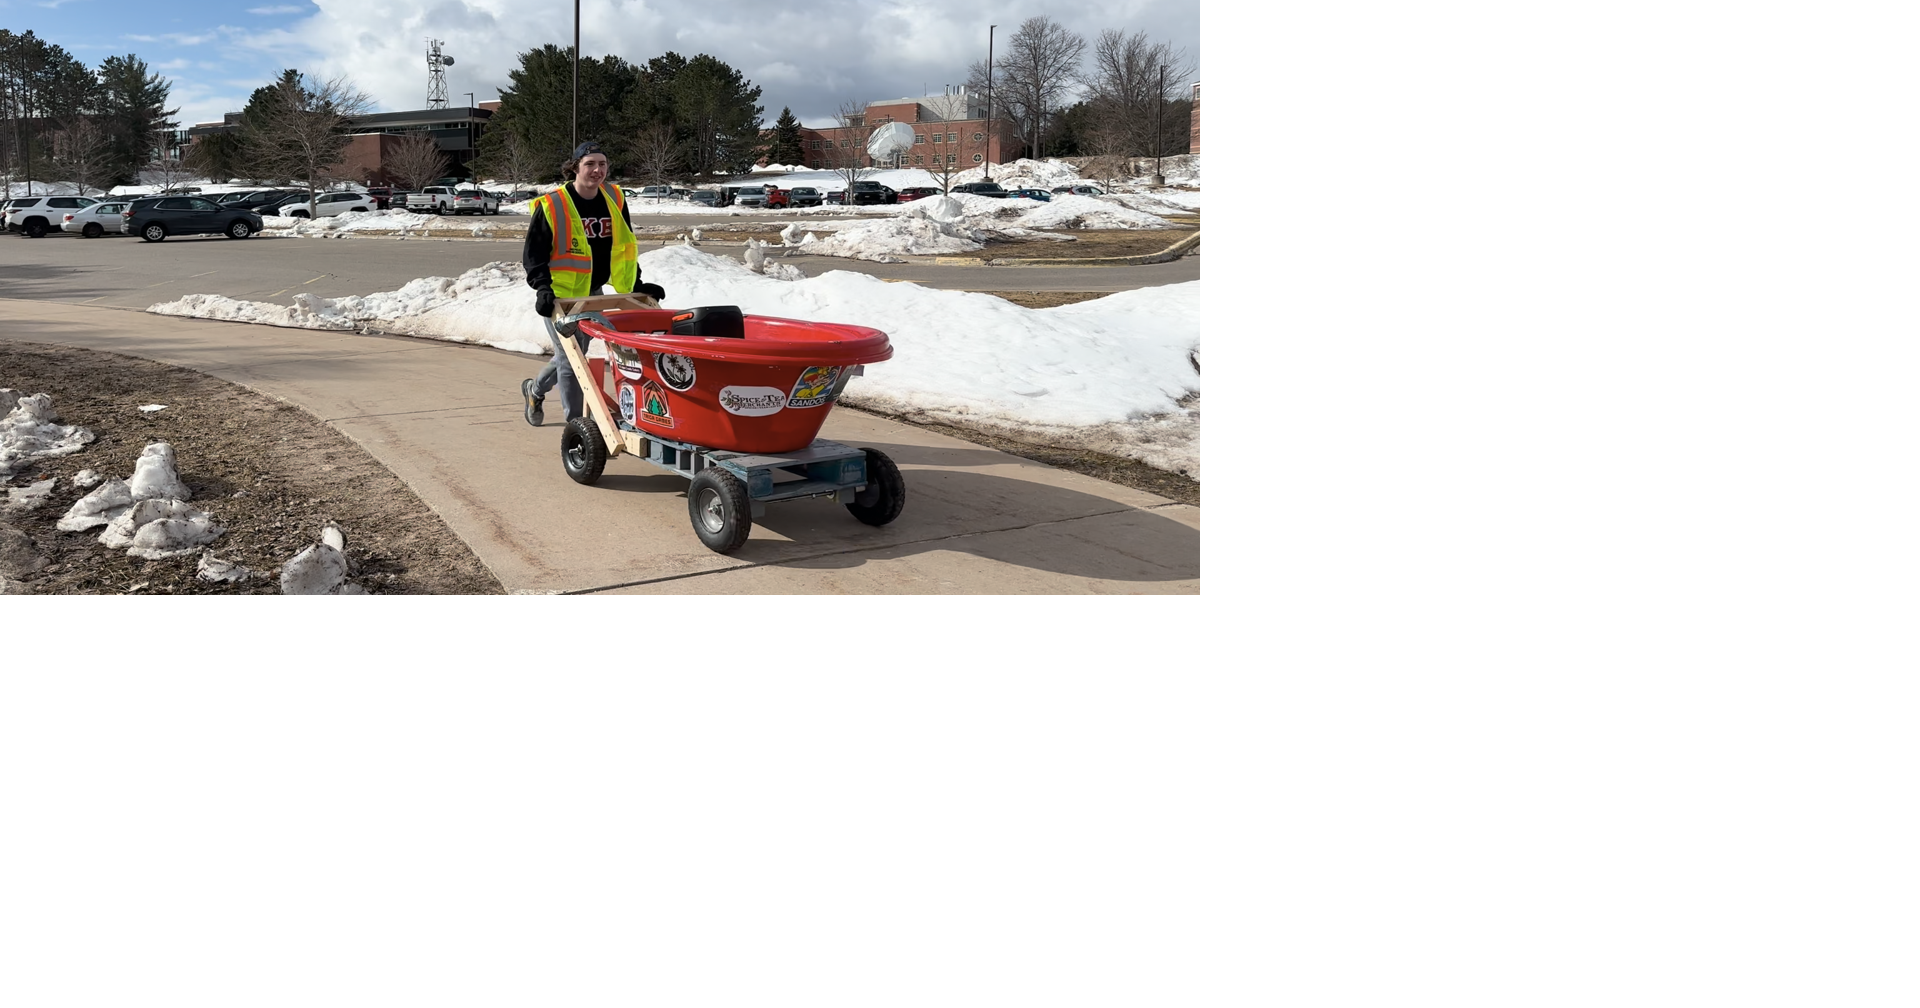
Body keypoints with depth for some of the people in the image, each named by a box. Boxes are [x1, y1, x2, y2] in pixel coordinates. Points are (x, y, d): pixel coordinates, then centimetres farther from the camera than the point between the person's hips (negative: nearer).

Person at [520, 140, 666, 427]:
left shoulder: (614, 199, 1)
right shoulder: (552, 205, -15)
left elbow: (625, 247, 11)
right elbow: (533, 253, -12)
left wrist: (636, 286, 6)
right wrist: (543, 288, -25)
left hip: (592, 293, 6)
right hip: (560, 295, -6)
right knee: (570, 357, -6)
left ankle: (535, 389, 47)